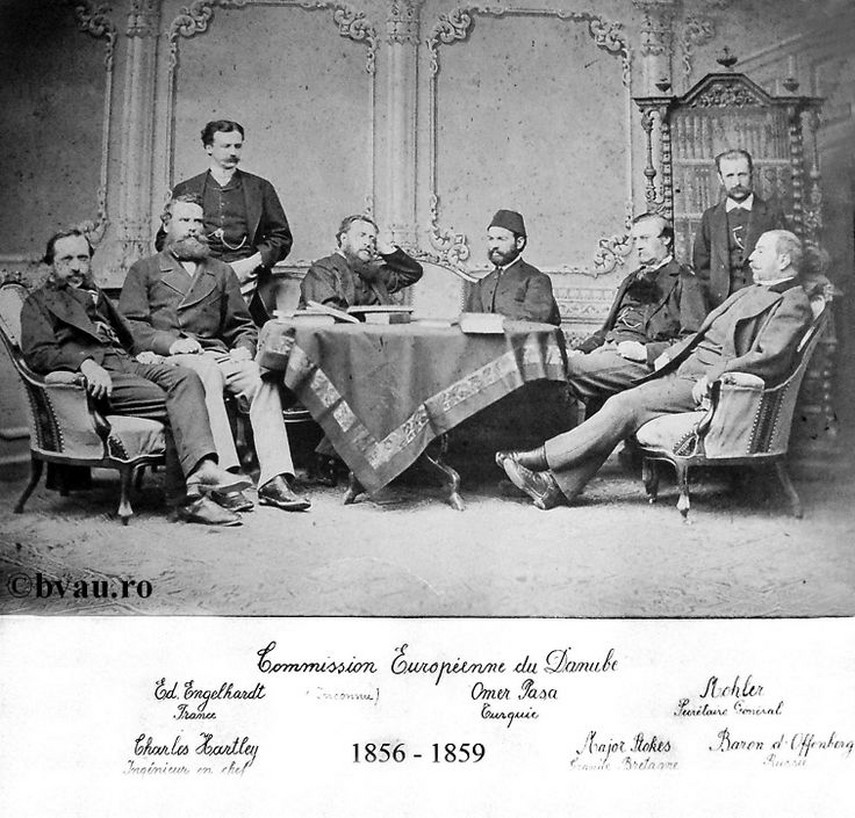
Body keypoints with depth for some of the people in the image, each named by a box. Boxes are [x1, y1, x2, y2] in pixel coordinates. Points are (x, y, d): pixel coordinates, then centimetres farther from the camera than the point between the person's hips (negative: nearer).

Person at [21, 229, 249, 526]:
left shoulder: (96, 295, 35)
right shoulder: (39, 302, 15)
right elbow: (36, 353, -2)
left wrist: (142, 354, 14)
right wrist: (84, 362, -20)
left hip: (126, 363, 6)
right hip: (99, 375, -5)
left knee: (186, 379, -28)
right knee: (175, 405, -28)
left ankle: (202, 466, -43)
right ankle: (184, 498, -36)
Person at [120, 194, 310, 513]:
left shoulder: (222, 272, 30)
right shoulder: (144, 270, 19)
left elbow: (243, 325, 26)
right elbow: (130, 325, 5)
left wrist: (243, 348, 3)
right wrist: (170, 341, -12)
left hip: (219, 355, 3)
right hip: (168, 358, -3)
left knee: (262, 376, -29)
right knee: (207, 373, -38)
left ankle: (274, 479, -37)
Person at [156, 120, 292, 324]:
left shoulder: (260, 188, 14)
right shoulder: (185, 190, 15)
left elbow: (281, 238, 12)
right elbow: (164, 240, 16)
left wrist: (251, 263, -3)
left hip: (247, 284, 0)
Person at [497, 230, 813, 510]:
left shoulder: (793, 304, -5)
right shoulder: (750, 292, 25)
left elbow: (769, 359, -19)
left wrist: (712, 378, -23)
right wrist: (670, 354, 13)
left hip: (712, 385, -9)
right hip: (684, 370, 9)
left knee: (626, 405, -19)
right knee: (621, 407, -8)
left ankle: (541, 458, -13)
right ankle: (557, 485, -12)